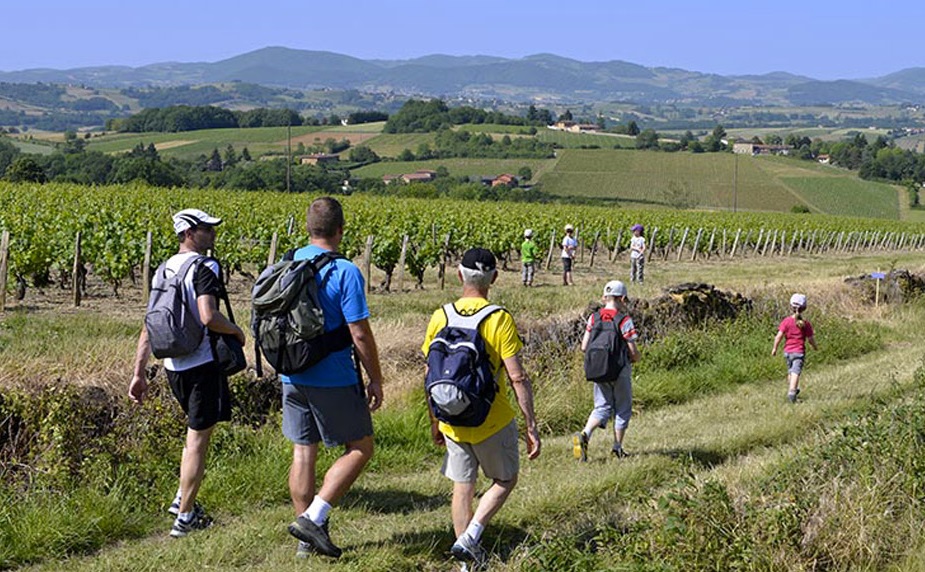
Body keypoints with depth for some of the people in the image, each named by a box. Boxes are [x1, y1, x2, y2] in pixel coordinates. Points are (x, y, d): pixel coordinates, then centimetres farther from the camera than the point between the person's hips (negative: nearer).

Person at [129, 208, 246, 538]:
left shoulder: (165, 270, 11)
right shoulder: (204, 267, -13)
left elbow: (149, 324, 10)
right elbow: (208, 317, -27)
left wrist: (139, 373, 12)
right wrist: (236, 331, -6)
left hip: (173, 365, 8)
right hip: (203, 364, -8)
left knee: (197, 430, 24)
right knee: (198, 438, 0)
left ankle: (183, 498, 25)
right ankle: (185, 517, 4)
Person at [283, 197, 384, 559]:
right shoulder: (345, 272, -16)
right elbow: (360, 334, -16)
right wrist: (375, 379, -4)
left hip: (293, 378, 6)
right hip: (333, 380, -6)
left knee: (303, 453, 12)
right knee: (360, 449, 8)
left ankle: (307, 541, 18)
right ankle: (313, 518, -2)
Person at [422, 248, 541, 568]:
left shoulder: (441, 317, -2)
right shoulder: (499, 319, -14)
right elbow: (517, 378, -16)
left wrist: (434, 423, 15)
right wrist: (531, 426, -9)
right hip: (492, 421, -4)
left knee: (462, 487, 15)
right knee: (505, 480, 16)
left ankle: (469, 561, 20)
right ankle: (469, 538, -1)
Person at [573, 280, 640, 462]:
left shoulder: (593, 318, -1)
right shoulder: (624, 320, -13)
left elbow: (584, 347, -1)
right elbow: (633, 352, -13)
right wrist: (635, 358, 9)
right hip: (620, 371, -4)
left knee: (602, 408, 12)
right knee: (622, 409, 13)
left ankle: (584, 435, -13)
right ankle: (617, 447, 18)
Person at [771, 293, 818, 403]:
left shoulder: (786, 321, -6)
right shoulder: (805, 323, -6)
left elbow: (779, 336, -11)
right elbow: (810, 339, -2)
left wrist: (774, 348, 1)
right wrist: (815, 346, 19)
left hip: (787, 351, 3)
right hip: (799, 351, -3)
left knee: (790, 371, 22)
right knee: (796, 372, -10)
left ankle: (791, 389, 37)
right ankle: (792, 392, -25)